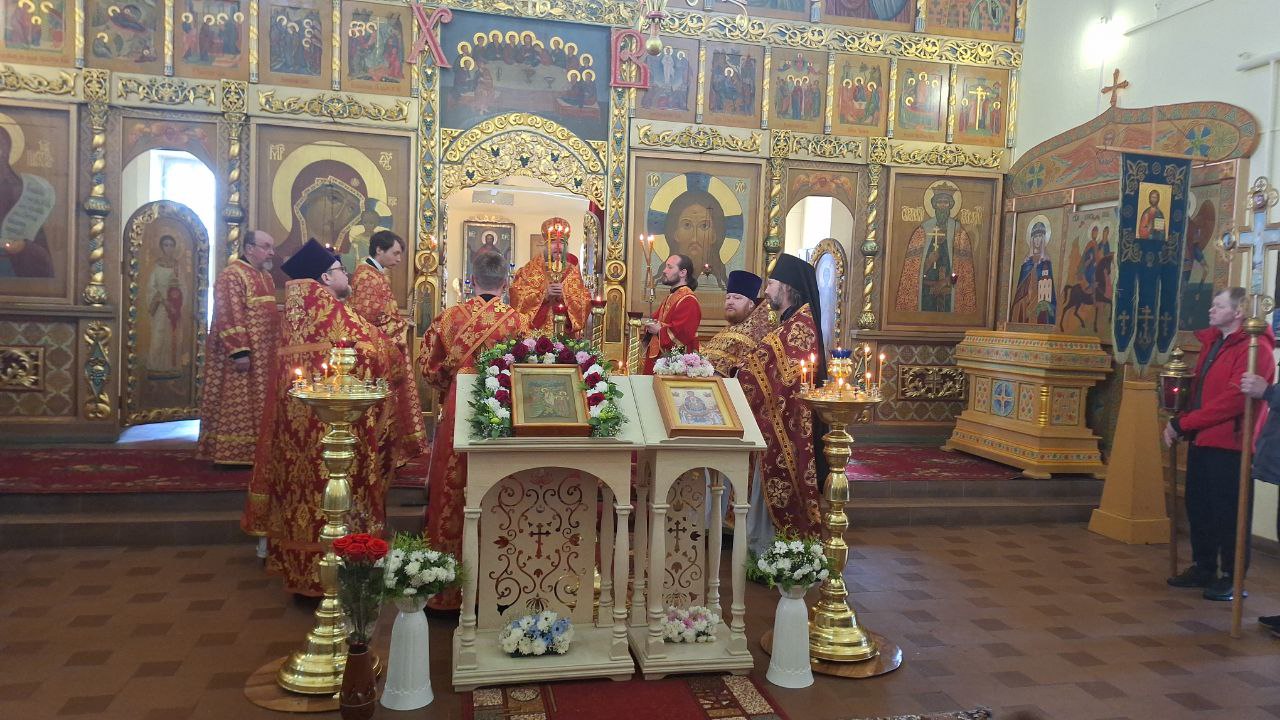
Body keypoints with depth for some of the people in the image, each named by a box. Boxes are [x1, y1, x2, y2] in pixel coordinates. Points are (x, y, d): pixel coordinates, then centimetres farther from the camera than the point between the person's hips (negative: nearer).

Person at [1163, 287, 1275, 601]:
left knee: (1227, 513, -1)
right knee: (1198, 507, 14)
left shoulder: (1254, 348, -14)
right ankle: (1203, 568, 27)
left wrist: (1183, 423, -18)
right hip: (1201, 440, 9)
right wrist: (1182, 424, 11)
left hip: (1228, 445, -8)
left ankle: (1232, 578, 11)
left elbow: (1233, 400, -22)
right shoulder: (1212, 342, 14)